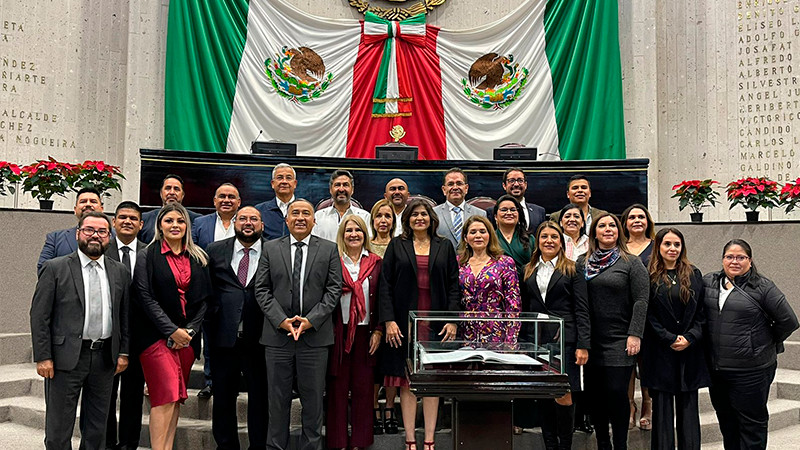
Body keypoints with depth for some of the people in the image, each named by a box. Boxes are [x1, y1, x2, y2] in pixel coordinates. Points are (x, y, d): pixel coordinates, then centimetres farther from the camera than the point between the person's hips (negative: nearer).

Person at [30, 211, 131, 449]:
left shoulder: (121, 272, 8)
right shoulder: (55, 268, -2)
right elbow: (39, 315, -4)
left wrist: (124, 352, 5)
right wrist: (42, 357, -9)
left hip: (105, 357, 3)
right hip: (66, 357, -3)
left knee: (97, 429, 14)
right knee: (58, 429, 6)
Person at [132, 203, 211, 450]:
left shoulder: (198, 258, 12)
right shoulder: (147, 256, 1)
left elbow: (204, 298, 10)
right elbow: (145, 298, -6)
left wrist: (190, 330, -4)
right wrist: (172, 331, -11)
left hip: (187, 335, 4)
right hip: (156, 334, -4)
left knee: (175, 397, 5)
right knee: (166, 395, -11)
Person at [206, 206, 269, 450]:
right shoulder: (215, 250, 7)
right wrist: (210, 319, 2)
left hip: (258, 338, -2)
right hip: (224, 336, 2)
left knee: (260, 397, 8)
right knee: (223, 396, 13)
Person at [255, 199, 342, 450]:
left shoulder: (329, 250, 5)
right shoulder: (270, 249, 8)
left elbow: (334, 290, 0)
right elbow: (262, 290, 3)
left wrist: (311, 320, -11)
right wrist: (281, 320, -9)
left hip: (315, 334, -1)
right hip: (278, 334, 1)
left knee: (313, 398, 7)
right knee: (278, 398, 9)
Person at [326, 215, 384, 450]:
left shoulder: (375, 263, 7)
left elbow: (380, 299, 7)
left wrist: (378, 331, -1)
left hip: (365, 332, 2)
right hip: (338, 333, -1)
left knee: (363, 387, 6)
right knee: (338, 388, 4)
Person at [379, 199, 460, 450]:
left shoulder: (444, 247, 9)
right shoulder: (397, 246, 6)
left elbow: (454, 286, 6)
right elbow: (386, 285, 1)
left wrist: (452, 320, -5)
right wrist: (389, 321, -8)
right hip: (405, 324, -1)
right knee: (407, 382, 2)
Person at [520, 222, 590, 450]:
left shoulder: (571, 270, 3)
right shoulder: (528, 271, 14)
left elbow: (582, 310, -1)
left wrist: (583, 345, -9)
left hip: (564, 339, -3)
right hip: (536, 341, 4)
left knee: (563, 395, -8)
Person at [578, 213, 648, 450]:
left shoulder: (631, 263, 1)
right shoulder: (582, 262, 9)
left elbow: (641, 301, -5)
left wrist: (635, 335, -12)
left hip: (619, 340, -3)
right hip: (591, 340, 3)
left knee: (616, 392, -6)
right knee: (595, 393, 7)